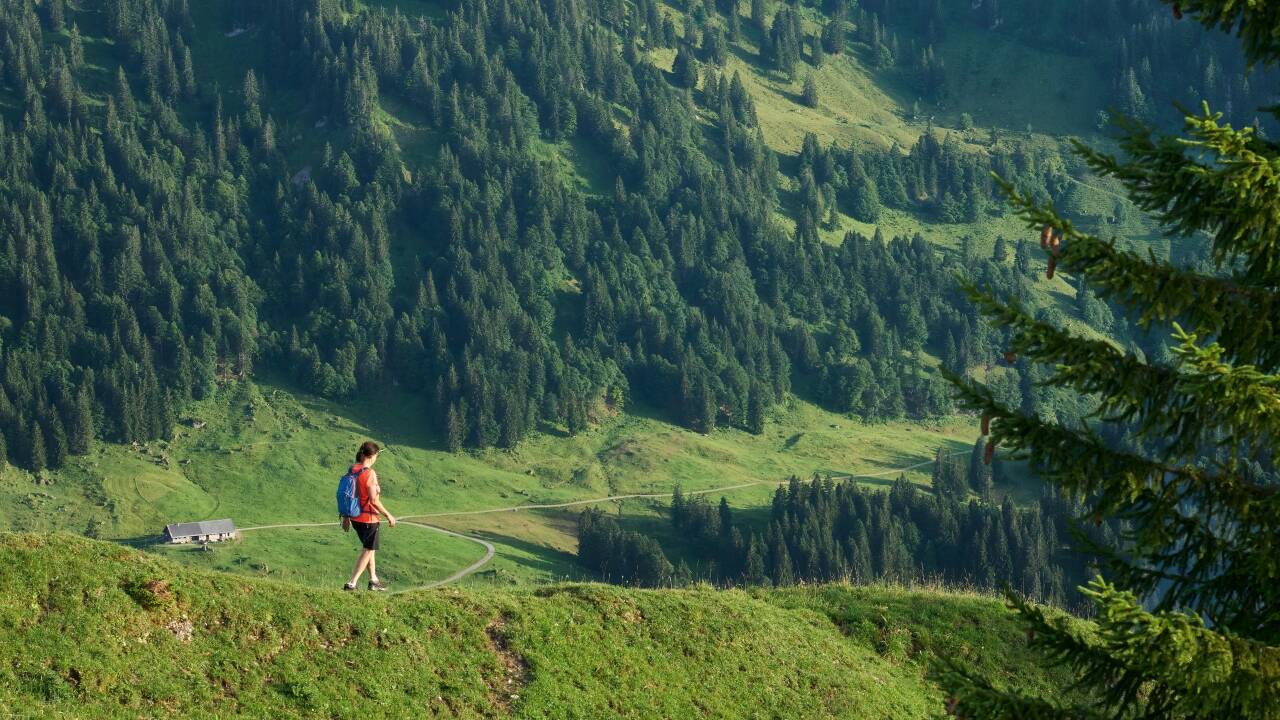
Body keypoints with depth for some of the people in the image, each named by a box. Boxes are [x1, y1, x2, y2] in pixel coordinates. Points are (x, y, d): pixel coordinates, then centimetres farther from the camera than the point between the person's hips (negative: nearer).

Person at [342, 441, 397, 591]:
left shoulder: (352, 470, 2)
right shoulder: (370, 473, -20)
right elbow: (374, 500, -22)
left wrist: (346, 517, 16)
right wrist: (388, 515, -11)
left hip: (355, 517, 8)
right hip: (368, 518, -8)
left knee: (368, 547, 23)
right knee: (368, 550, 5)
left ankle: (373, 580, 31)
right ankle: (352, 583, 1)